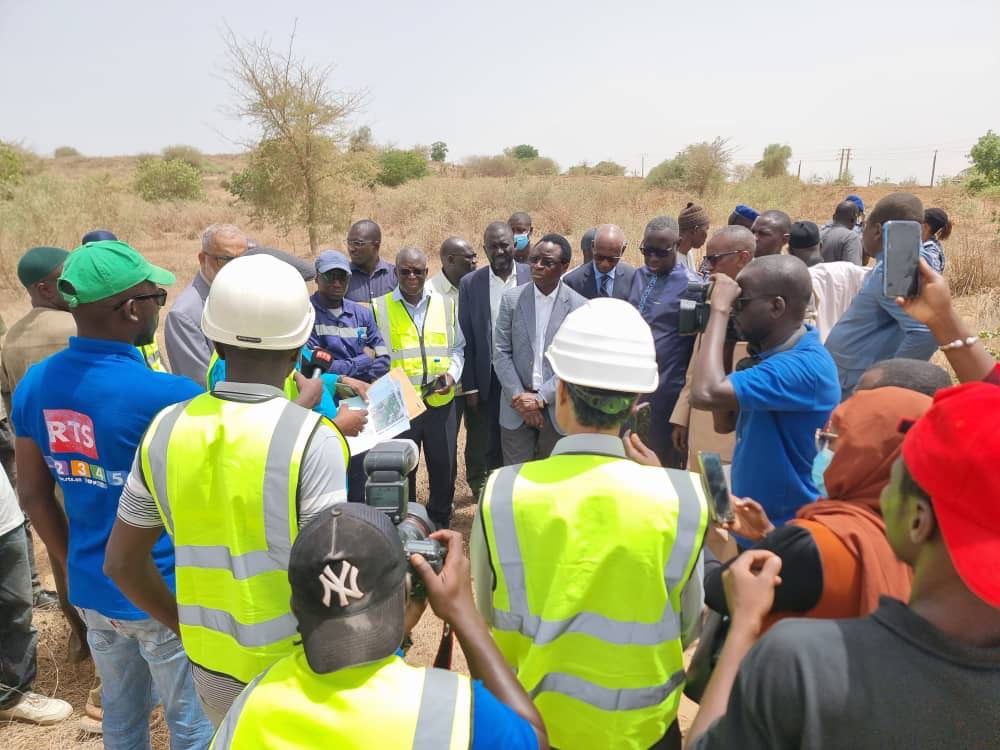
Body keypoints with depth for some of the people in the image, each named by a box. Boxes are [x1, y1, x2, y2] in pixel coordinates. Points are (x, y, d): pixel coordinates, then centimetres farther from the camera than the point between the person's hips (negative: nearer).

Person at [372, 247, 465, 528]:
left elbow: (457, 348, 13)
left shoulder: (446, 304, 7)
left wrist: (452, 373, -5)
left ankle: (440, 522, 33)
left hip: (441, 401, 2)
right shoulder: (379, 307, -1)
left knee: (444, 465, 13)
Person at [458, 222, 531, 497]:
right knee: (482, 443, 9)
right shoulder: (470, 283, 0)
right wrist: (469, 386, -1)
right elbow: (465, 339, 1)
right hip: (487, 379, 1)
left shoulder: (533, 277, -2)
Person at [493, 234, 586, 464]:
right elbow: (501, 352, 0)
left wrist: (541, 397, -13)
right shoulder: (511, 298, 1)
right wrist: (519, 396, -9)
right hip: (516, 406, 1)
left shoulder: (579, 306, -4)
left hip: (558, 408, -1)